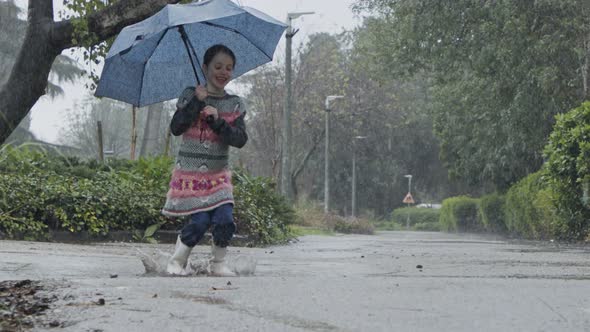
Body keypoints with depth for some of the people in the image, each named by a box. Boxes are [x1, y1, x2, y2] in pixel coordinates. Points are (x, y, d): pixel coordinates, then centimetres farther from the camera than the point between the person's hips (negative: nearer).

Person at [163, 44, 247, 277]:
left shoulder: (235, 104, 5)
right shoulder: (190, 96, -1)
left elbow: (240, 140, -5)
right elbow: (175, 128, -12)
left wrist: (217, 121, -17)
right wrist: (197, 102, -16)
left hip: (218, 174, 3)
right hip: (190, 172, -3)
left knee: (225, 219, -13)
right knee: (200, 221, -12)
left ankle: (218, 264, 10)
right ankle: (177, 261, 11)